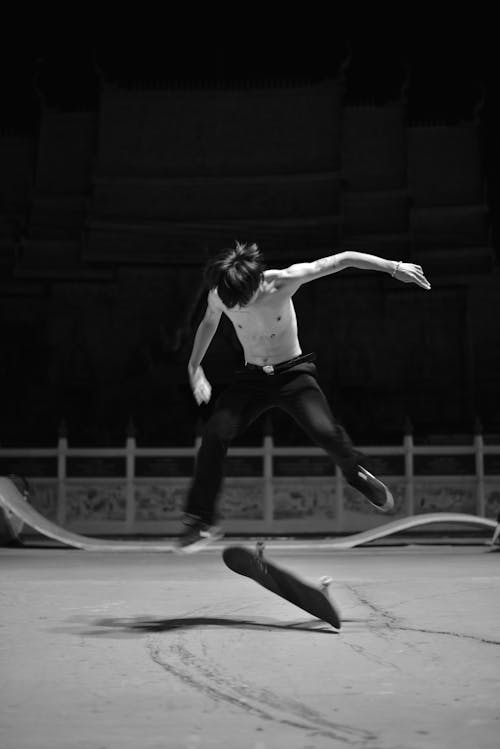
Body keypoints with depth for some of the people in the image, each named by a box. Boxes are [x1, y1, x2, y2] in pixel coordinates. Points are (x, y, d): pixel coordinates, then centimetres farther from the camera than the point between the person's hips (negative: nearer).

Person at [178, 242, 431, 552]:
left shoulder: (283, 281, -23)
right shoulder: (218, 296, -14)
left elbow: (343, 259, -16)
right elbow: (209, 323, 12)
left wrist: (394, 267, -16)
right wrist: (194, 366, 10)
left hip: (293, 372, -2)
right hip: (251, 376, 2)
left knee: (325, 431, -25)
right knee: (215, 434, -21)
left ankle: (356, 472, 10)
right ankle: (201, 521, -8)